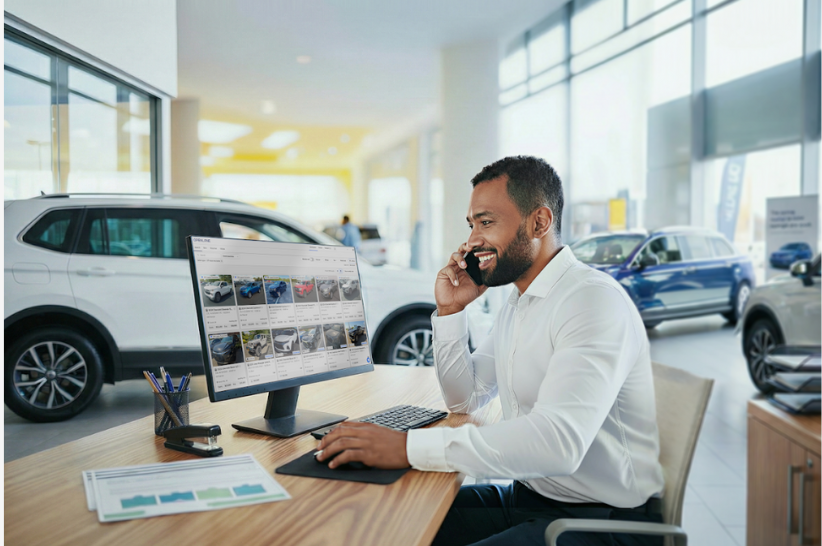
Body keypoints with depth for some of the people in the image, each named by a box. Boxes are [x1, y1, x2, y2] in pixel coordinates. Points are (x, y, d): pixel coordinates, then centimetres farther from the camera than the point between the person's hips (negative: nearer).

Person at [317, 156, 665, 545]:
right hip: (529, 497, 8)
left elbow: (559, 440, -33)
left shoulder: (594, 300, -20)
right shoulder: (517, 304, 11)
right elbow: (464, 399, 16)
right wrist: (449, 310, 2)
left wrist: (409, 447, -35)